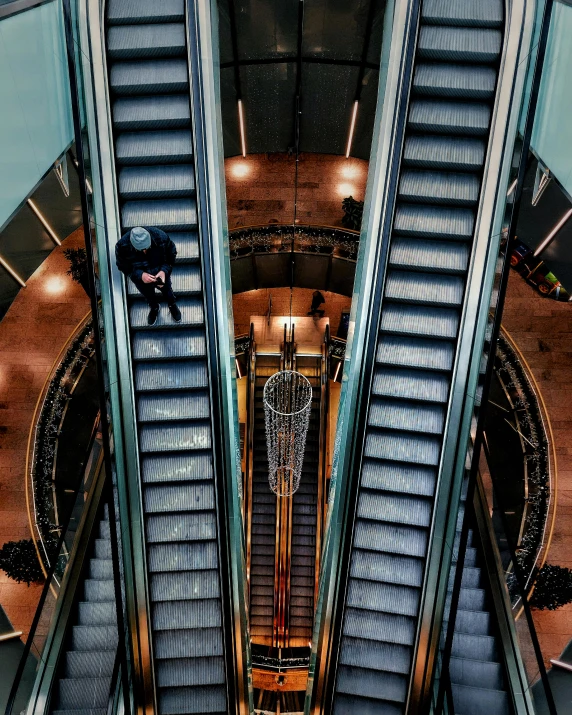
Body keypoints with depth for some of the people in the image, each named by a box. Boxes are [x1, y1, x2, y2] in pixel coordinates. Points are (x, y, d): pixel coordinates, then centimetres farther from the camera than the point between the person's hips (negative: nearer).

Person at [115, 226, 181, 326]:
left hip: (160, 272, 0)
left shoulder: (161, 237, -36)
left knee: (167, 290, 30)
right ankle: (154, 308, 66)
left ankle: (172, 305, 66)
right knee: (148, 295, 30)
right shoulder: (122, 246, -37)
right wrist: (140, 275, -36)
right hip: (139, 276, 0)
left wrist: (164, 271, -33)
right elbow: (123, 266, -19)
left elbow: (171, 254, -17)